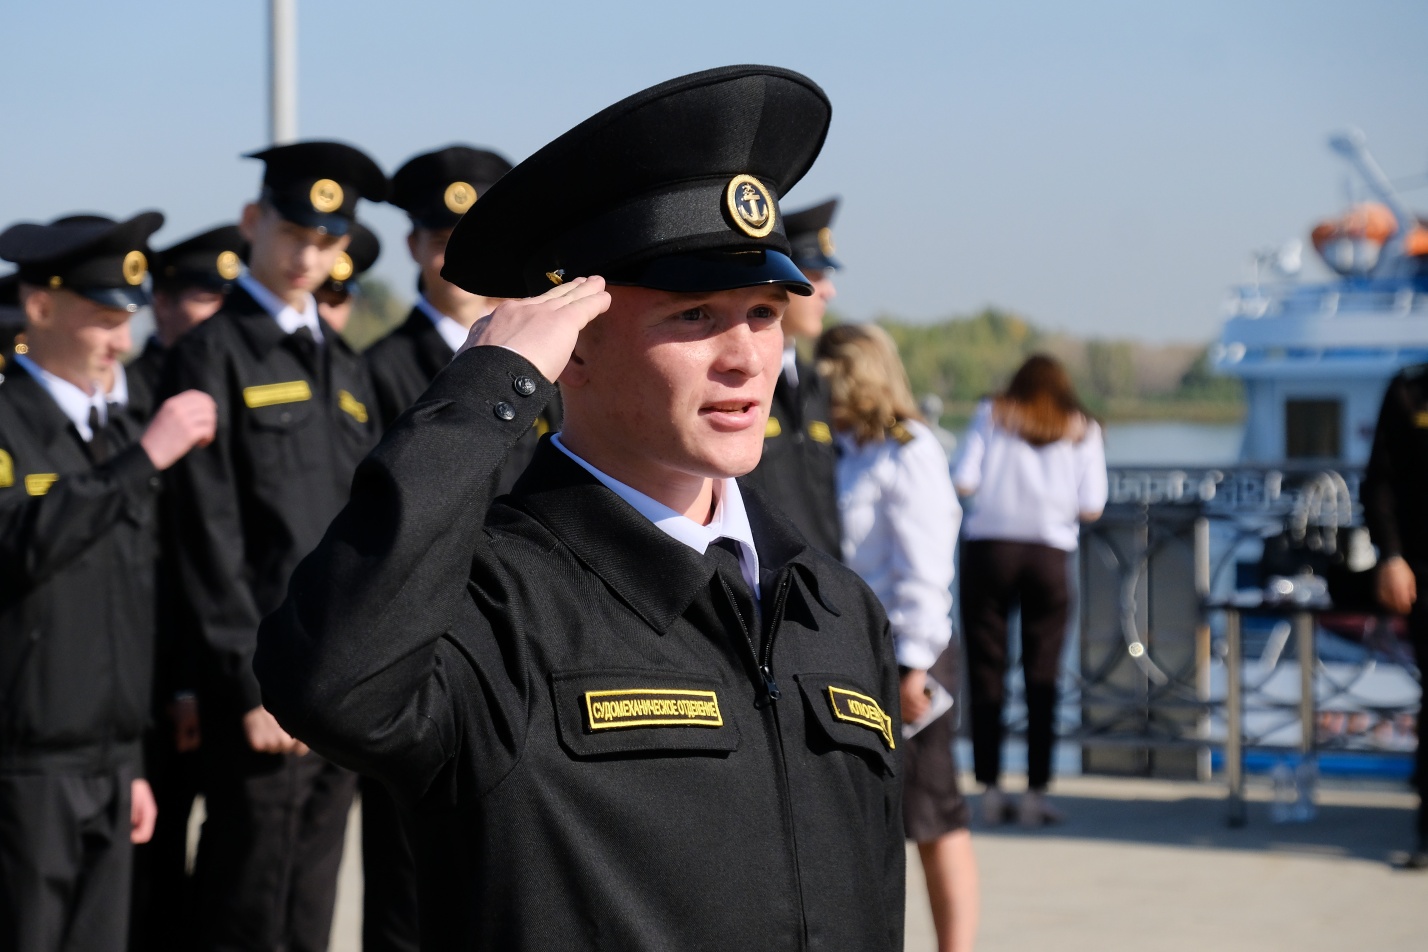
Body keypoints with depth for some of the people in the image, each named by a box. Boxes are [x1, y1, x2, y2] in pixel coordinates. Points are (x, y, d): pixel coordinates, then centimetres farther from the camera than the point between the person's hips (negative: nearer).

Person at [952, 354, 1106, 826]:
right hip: (1049, 555, 0)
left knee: (986, 672, 5)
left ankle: (990, 790, 3)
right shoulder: (1083, 429, 9)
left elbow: (963, 482, -5)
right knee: (1042, 678, 5)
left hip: (988, 548, 0)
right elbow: (1091, 508, -1)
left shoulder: (991, 414, 7)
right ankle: (1035, 793, 1)